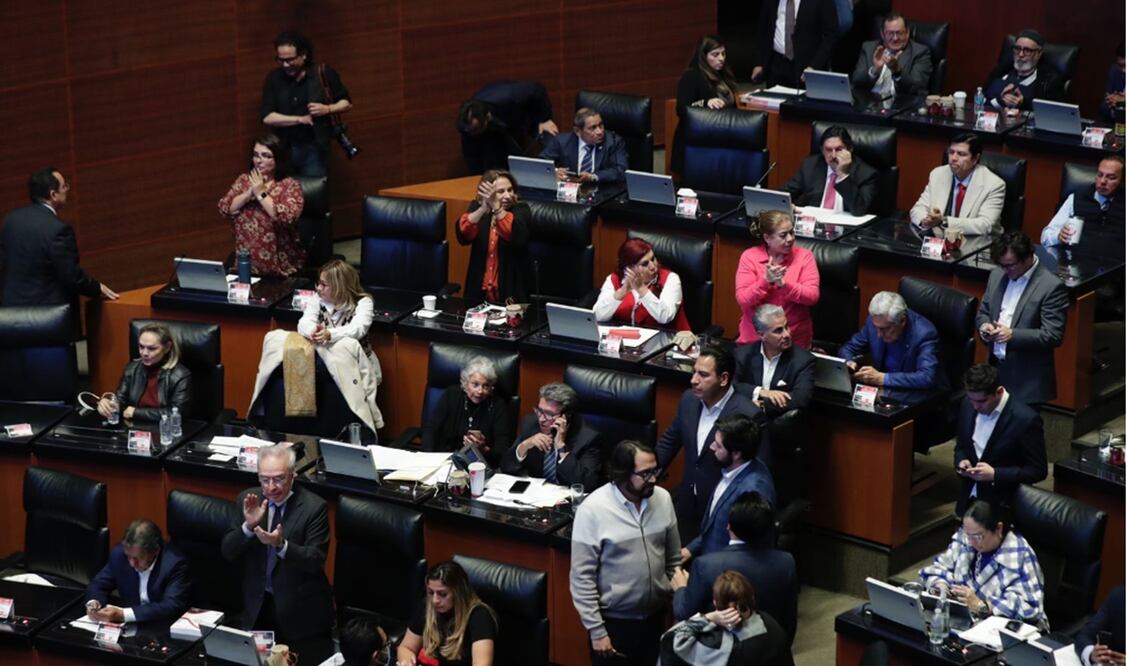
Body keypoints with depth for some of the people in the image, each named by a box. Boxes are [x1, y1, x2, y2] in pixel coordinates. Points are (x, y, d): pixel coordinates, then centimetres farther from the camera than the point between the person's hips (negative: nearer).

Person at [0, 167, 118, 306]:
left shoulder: (11, 218, 3)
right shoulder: (58, 229, -20)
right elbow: (72, 276, -16)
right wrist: (98, 289, 2)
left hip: (11, 305, 8)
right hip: (48, 309, -8)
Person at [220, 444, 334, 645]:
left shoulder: (314, 507, -12)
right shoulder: (248, 500, 0)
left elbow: (316, 560, -15)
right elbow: (227, 552, -2)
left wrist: (281, 545, -31)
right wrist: (248, 526, -20)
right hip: (256, 604, 3)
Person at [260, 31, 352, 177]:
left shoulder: (323, 74, -3)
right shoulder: (274, 79, 2)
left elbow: (347, 103, 6)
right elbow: (267, 117, -5)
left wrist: (328, 109, -14)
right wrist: (300, 119, -15)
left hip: (314, 148, -2)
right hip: (284, 149, 2)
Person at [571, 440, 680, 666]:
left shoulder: (663, 499, -4)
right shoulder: (593, 509, -19)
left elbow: (673, 559, 9)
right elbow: (582, 577, -15)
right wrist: (596, 631, -14)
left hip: (655, 615, 4)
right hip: (613, 620, -4)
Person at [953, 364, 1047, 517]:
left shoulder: (1026, 419, -21)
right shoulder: (968, 405, -2)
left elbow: (1038, 471, -14)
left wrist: (995, 474, -23)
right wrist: (961, 461, -9)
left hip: (1004, 505, -5)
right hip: (969, 499, 5)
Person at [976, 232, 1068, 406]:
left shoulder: (1051, 287, -13)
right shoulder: (996, 275, 8)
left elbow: (1053, 336, -16)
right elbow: (983, 312, 18)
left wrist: (1013, 335, -23)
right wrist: (983, 326, -5)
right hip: (995, 368, 6)